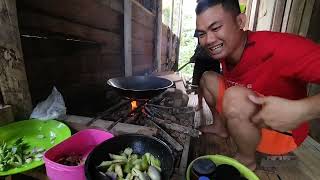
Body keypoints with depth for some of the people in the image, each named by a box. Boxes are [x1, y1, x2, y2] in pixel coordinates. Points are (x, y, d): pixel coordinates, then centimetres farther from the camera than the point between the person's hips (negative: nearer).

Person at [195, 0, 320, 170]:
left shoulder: (278, 47, -31)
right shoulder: (225, 51, -10)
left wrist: (302, 110, -46)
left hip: (282, 131, -6)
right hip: (246, 118, 6)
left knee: (235, 97, -34)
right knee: (208, 77, 1)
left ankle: (246, 159, -5)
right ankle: (220, 127, 16)